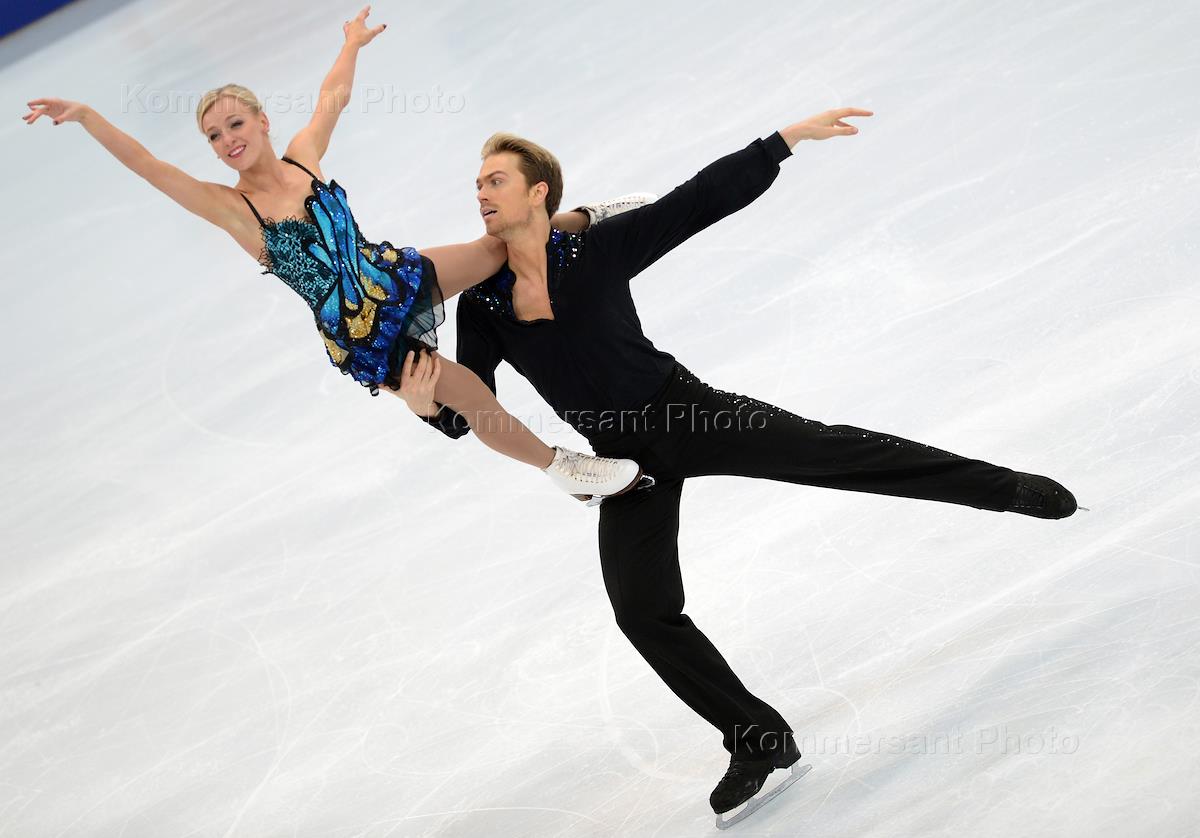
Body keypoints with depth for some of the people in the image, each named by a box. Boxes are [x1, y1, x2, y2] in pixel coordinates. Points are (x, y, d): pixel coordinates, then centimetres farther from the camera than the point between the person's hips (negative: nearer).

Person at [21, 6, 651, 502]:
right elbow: (149, 166, -29)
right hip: (362, 338, -5)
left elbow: (333, 97, 14)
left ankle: (580, 220, 38)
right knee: (474, 398, -11)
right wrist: (86, 117, -39)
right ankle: (559, 466, 8)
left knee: (505, 246, 7)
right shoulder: (230, 208, -18)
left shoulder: (304, 157, -4)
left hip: (395, 278, 5)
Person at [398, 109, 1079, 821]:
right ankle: (759, 742, 10)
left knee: (827, 450, -12)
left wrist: (790, 138, -12)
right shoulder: (481, 305, 0)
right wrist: (428, 405, -23)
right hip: (627, 459, 3)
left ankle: (1008, 488, 3)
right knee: (644, 611, -4)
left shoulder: (599, 248, -7)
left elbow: (706, 198, -7)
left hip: (688, 411, -3)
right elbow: (470, 411, 1)